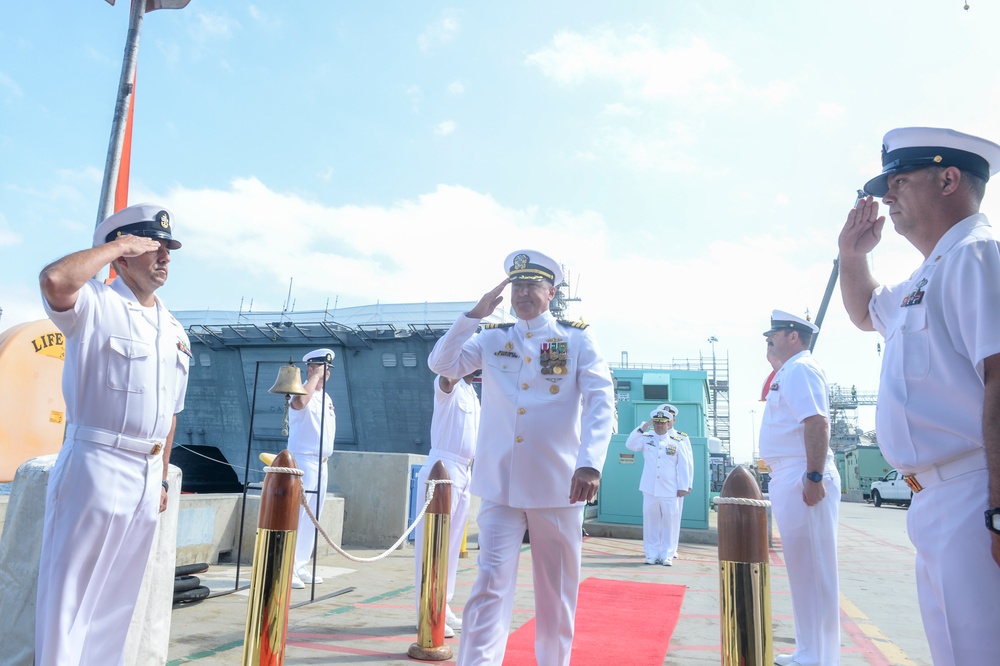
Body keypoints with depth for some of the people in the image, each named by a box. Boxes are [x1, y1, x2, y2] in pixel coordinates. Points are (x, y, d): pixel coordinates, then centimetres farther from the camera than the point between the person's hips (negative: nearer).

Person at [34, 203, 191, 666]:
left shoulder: (174, 331, 14)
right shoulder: (94, 304, -5)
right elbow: (54, 280, -30)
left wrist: (161, 477, 17)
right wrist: (118, 244, -16)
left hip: (147, 477, 7)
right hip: (96, 467, -7)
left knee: (117, 600, 16)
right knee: (69, 596, 1)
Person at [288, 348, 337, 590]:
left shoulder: (326, 397, 16)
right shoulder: (302, 391, -10)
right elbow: (299, 402, -37)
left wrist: (326, 456, 16)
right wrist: (316, 376, -25)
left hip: (321, 464, 9)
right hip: (303, 461, -9)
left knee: (312, 518, 12)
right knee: (297, 515, -9)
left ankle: (301, 567, 21)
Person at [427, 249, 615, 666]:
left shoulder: (577, 339, 2)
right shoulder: (492, 339, 9)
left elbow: (601, 401, -9)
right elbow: (441, 365, -1)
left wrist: (591, 462, -24)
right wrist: (475, 314, -9)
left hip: (559, 485, 0)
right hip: (500, 484, 1)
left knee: (557, 592, 13)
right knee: (491, 587, -5)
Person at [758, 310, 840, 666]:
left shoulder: (800, 369, -10)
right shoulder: (787, 373, 20)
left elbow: (817, 422, -22)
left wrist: (814, 477, -27)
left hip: (803, 479, -11)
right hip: (788, 479, 11)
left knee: (812, 570, -4)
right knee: (802, 568, 15)